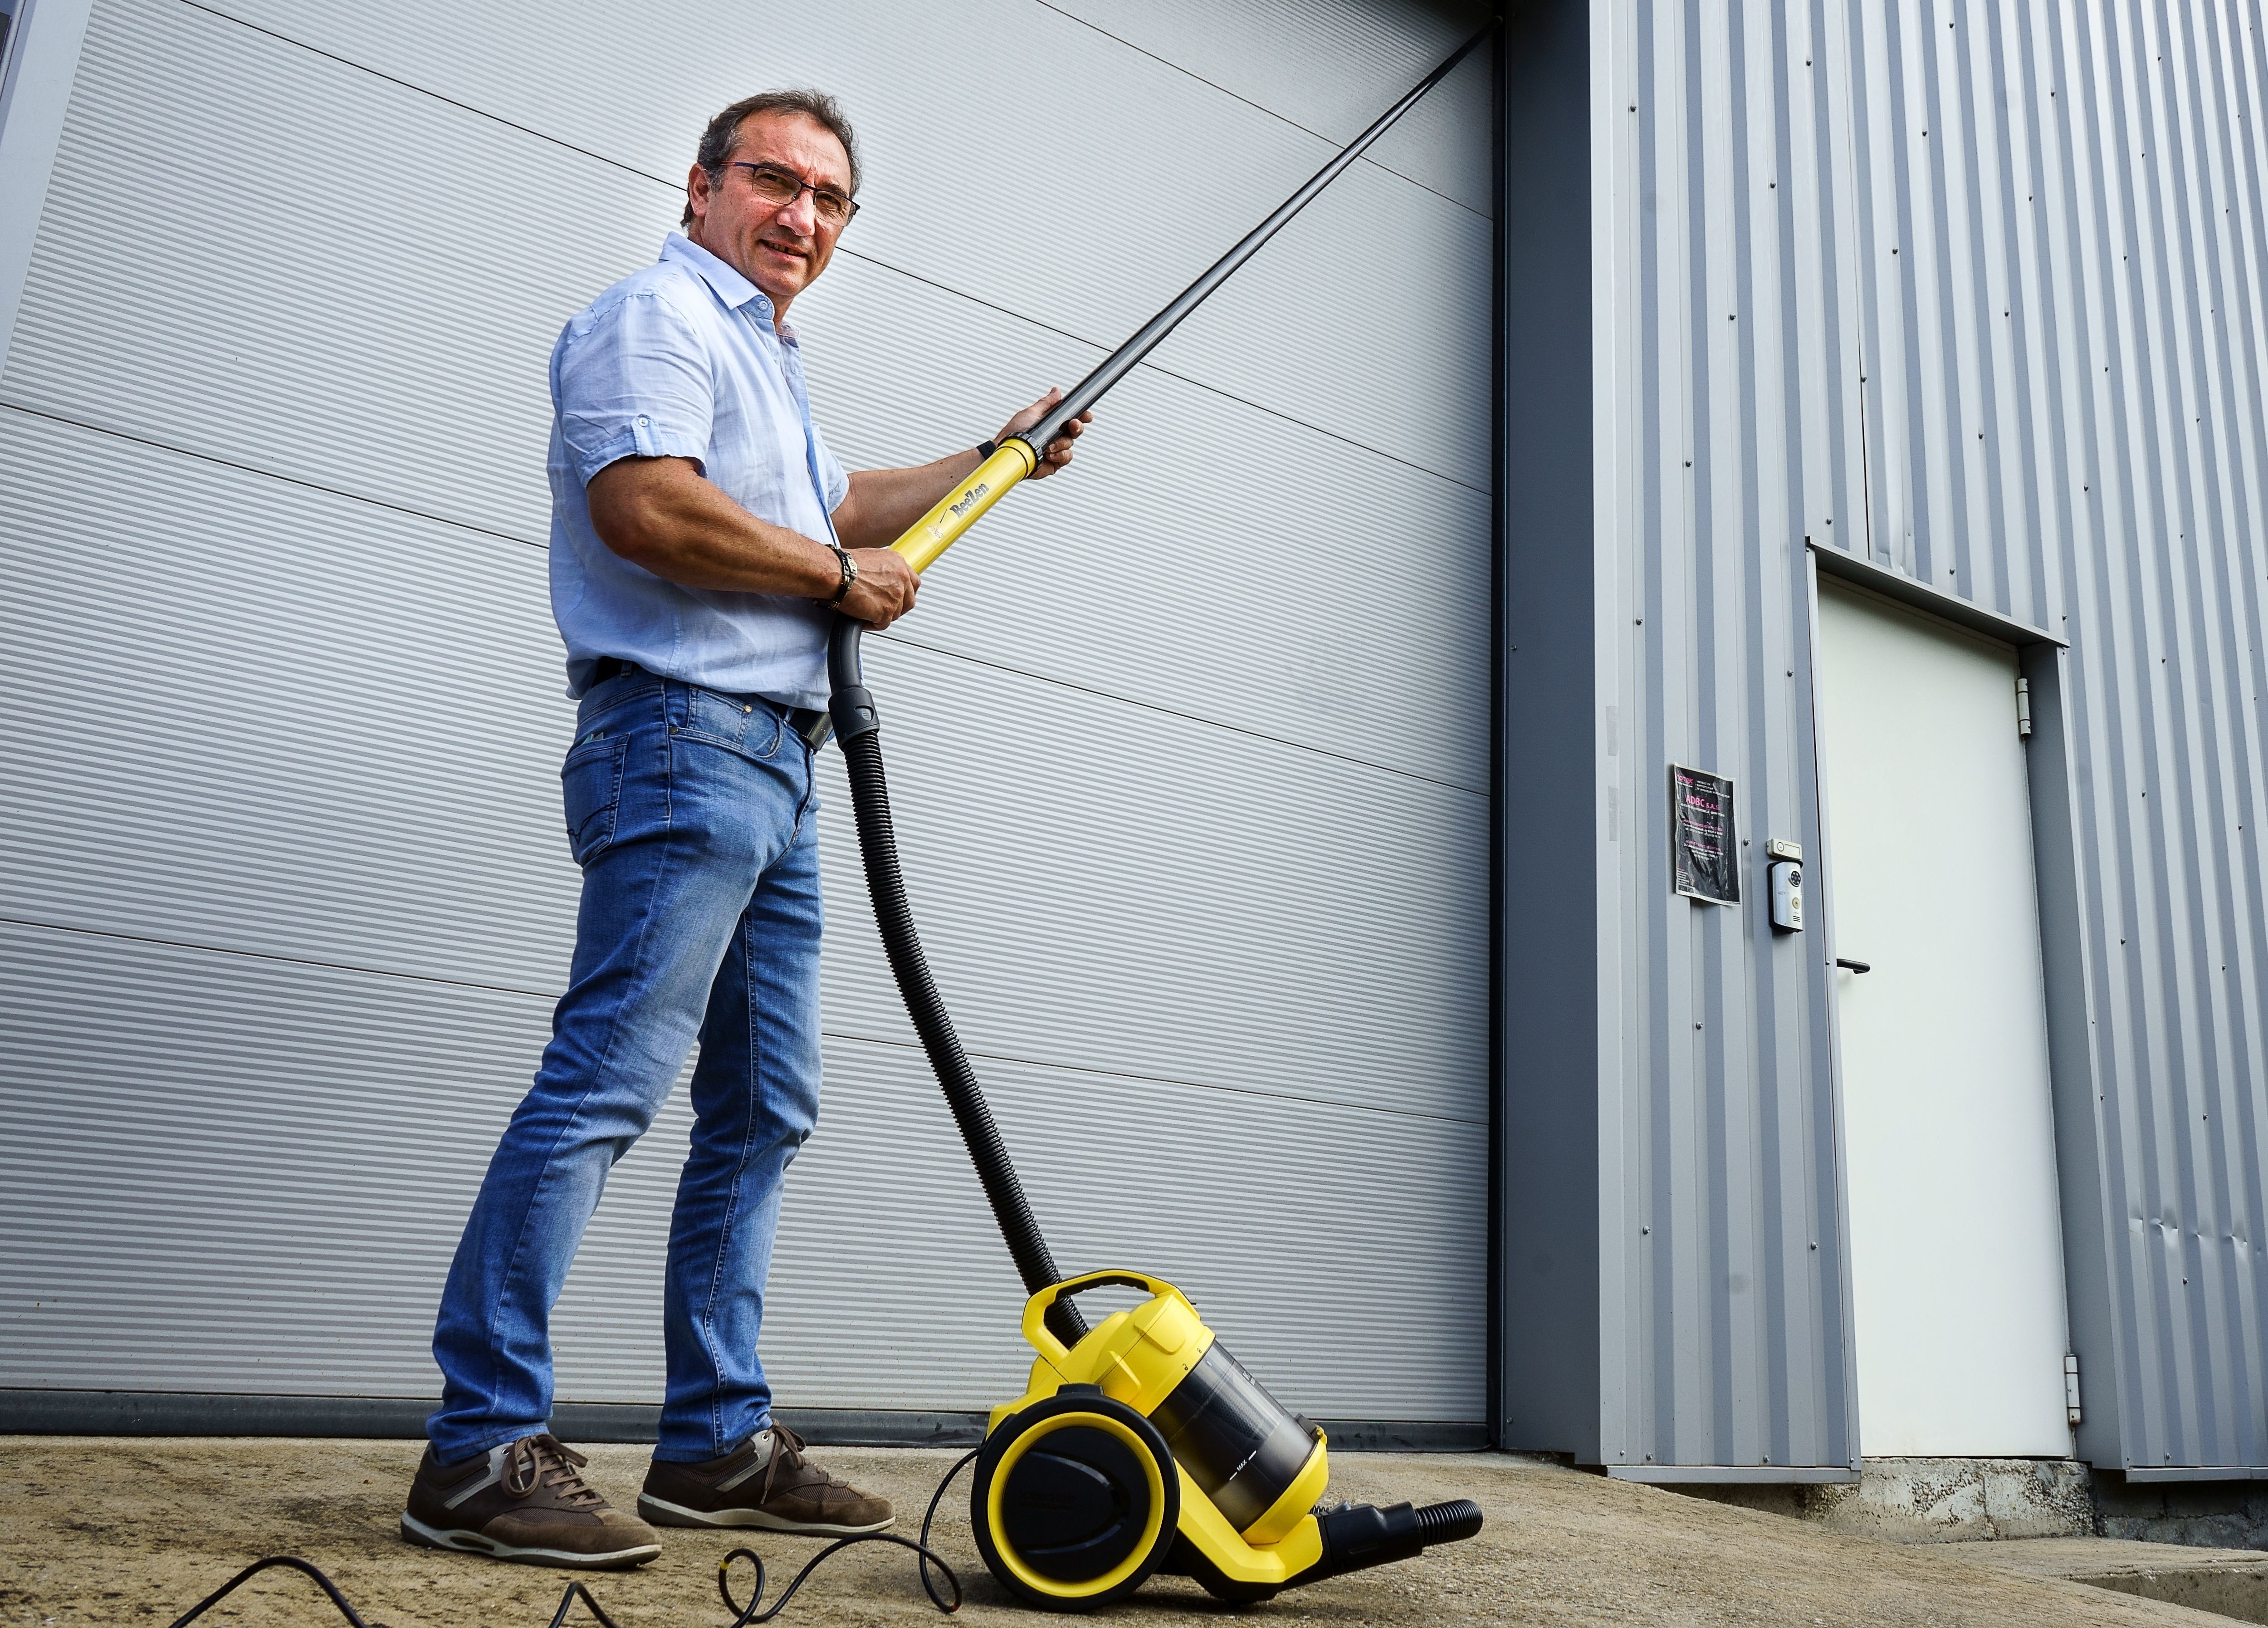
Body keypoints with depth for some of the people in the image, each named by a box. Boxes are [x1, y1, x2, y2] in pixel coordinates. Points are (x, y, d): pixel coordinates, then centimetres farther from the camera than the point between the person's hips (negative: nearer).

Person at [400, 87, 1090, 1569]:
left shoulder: (772, 357, 30)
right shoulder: (659, 314, -2)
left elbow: (828, 509, 46)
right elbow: (644, 506, -20)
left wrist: (993, 460, 48)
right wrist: (843, 576, -9)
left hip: (776, 766, 10)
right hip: (684, 736, -10)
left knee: (767, 1108, 7)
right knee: (605, 1084, -15)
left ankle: (720, 1443, 13)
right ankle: (481, 1448, -10)